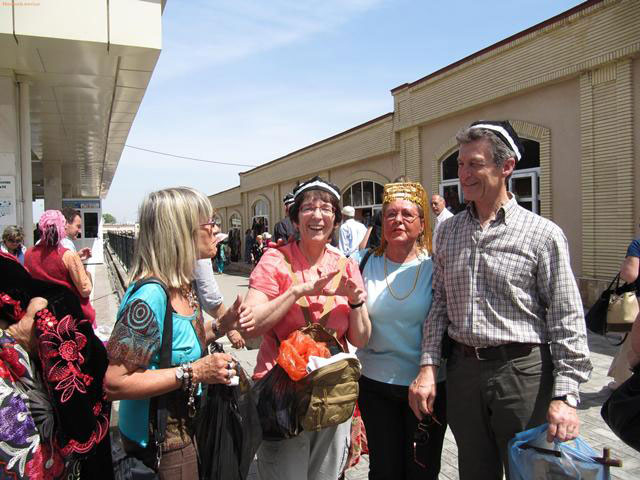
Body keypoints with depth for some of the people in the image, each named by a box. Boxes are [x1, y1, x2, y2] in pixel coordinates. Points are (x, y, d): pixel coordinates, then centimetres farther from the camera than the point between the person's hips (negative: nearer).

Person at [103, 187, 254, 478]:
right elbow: (113, 383, -29)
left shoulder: (184, 283, -3)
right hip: (159, 442, -8)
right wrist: (193, 372, -29)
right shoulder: (150, 295, -29)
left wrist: (223, 326, -4)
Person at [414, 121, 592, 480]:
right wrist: (428, 366, 1)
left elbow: (567, 320, -8)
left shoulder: (544, 234, -7)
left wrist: (565, 396, -13)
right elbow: (438, 302, 8)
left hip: (523, 371, -4)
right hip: (463, 370, 4)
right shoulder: (448, 231, 7)